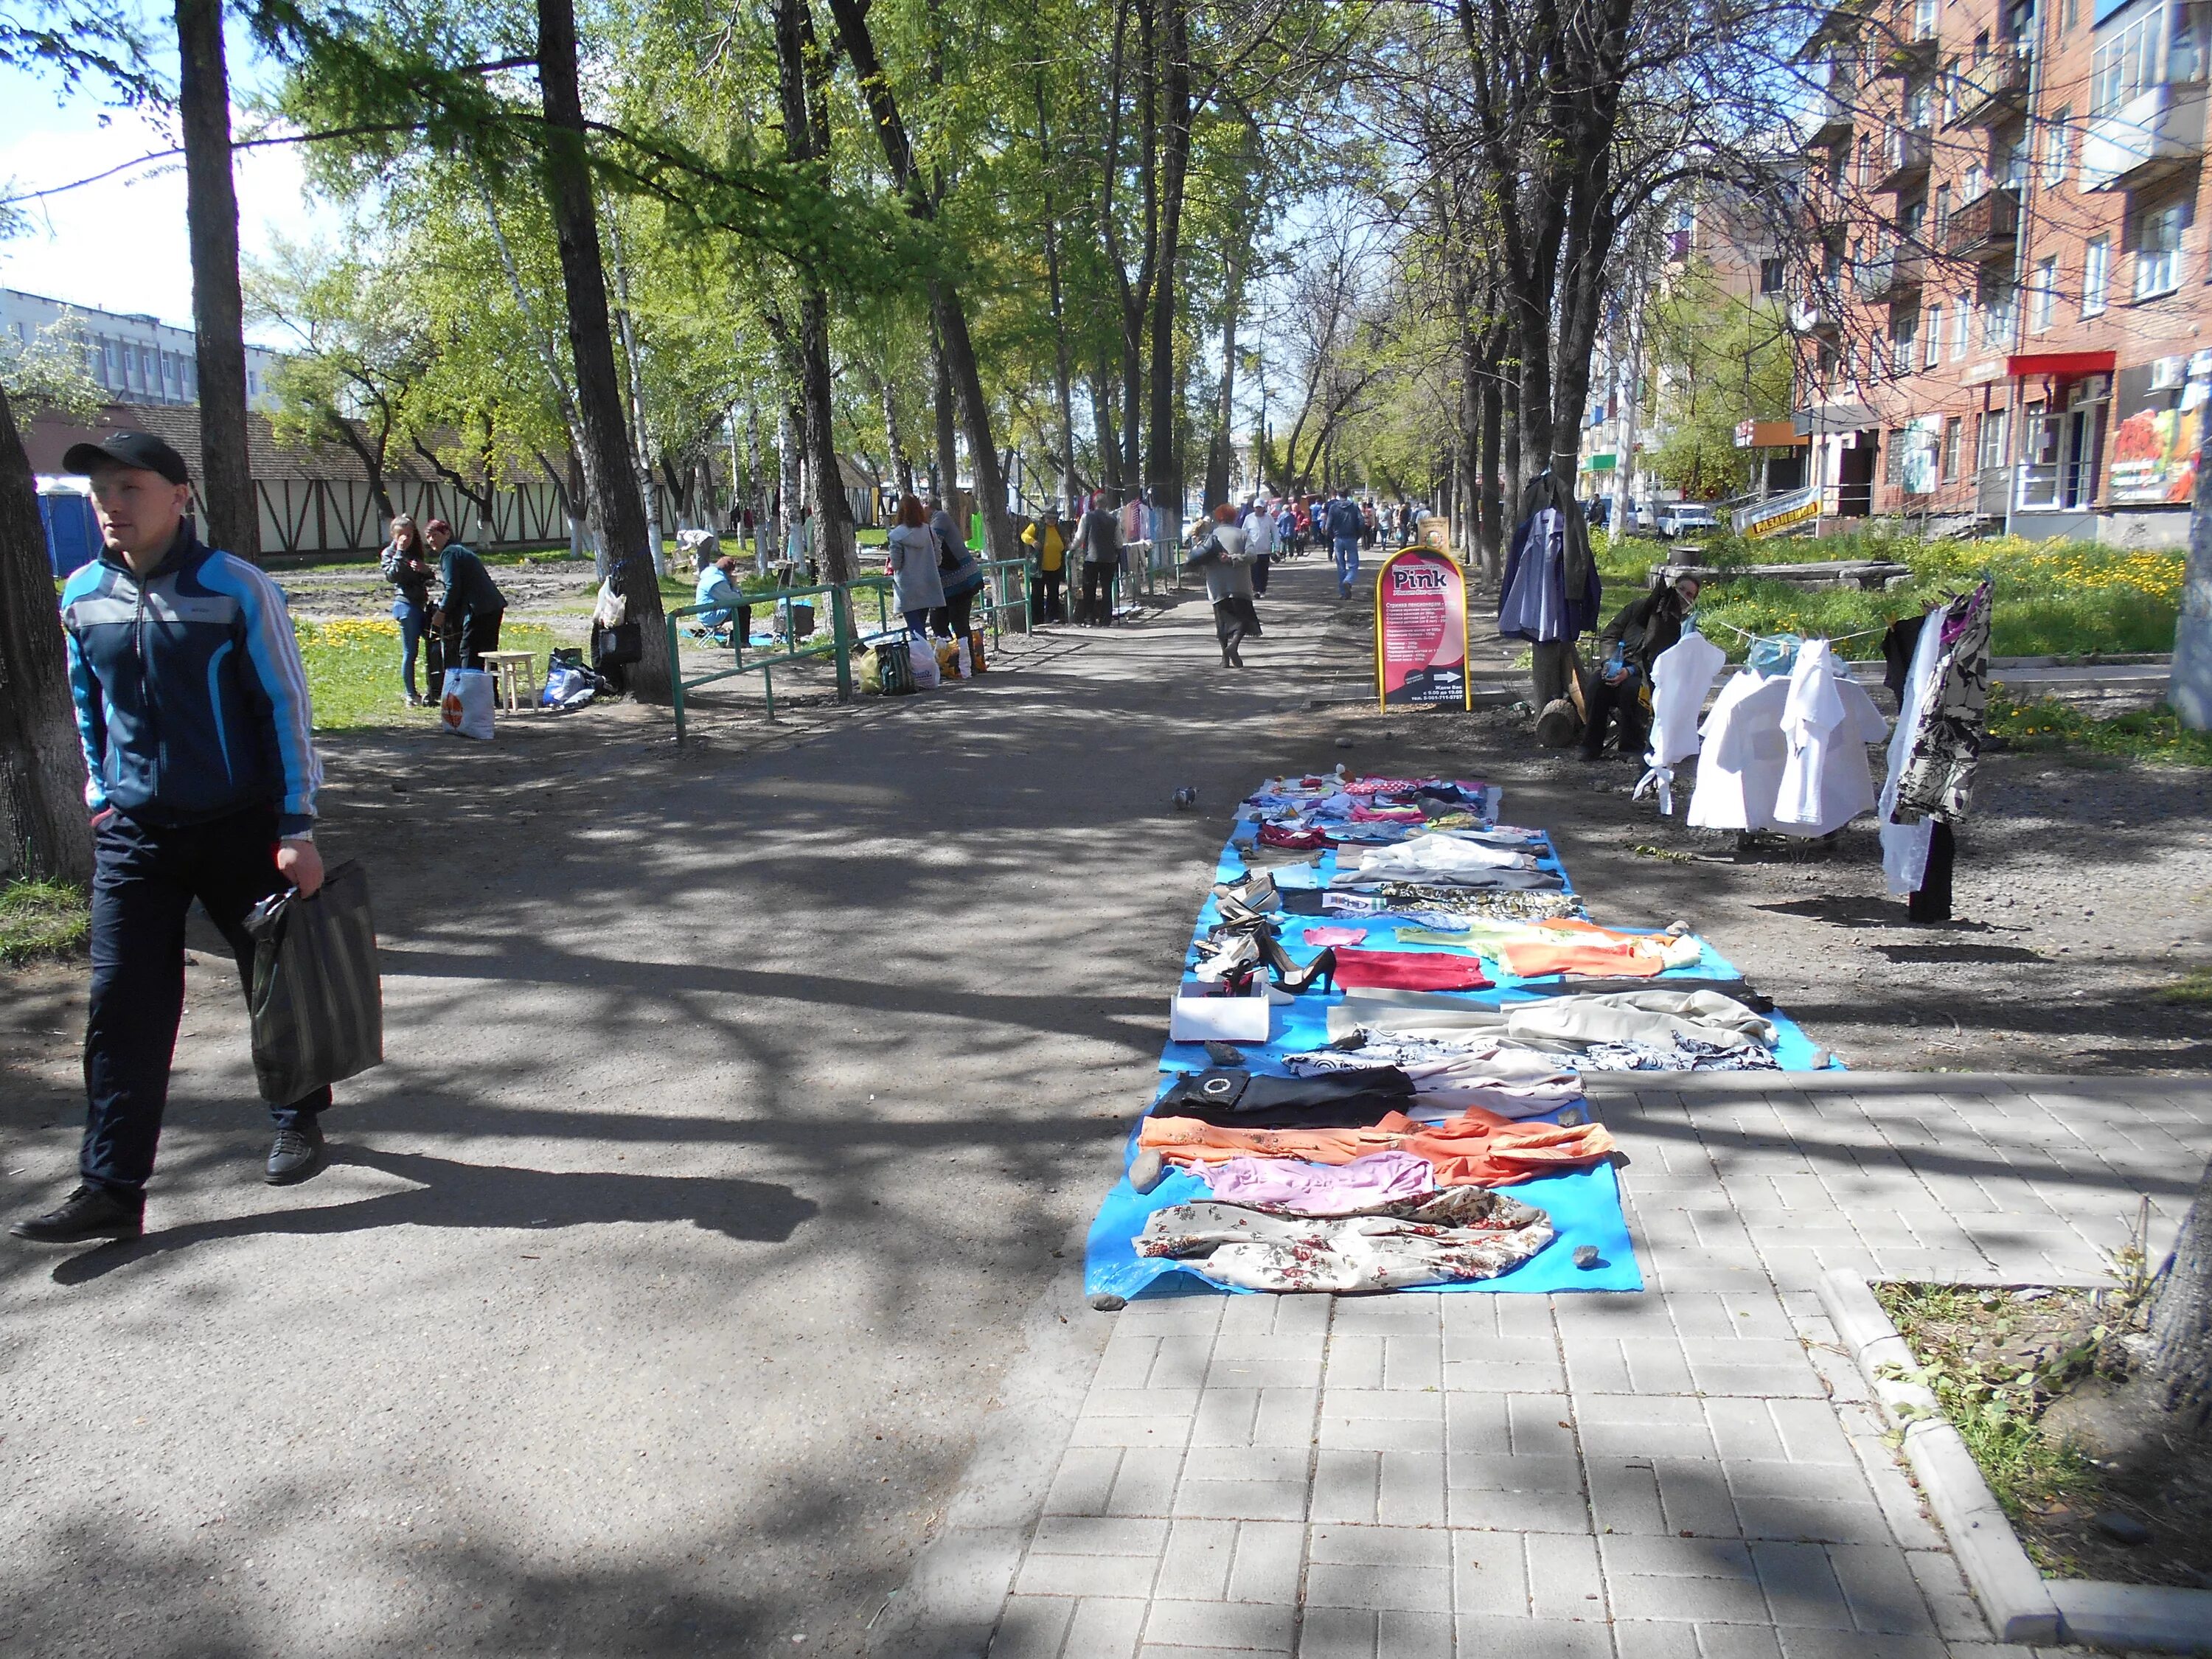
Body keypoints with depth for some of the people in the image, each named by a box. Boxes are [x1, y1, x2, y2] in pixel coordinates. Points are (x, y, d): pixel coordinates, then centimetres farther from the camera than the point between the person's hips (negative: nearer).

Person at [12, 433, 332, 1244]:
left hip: (243, 830, -3)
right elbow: (88, 707, 19)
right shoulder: (83, 597, 4)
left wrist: (297, 828, -11)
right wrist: (104, 797, 14)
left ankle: (299, 1122, 32)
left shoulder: (235, 588, -10)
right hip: (133, 838, 4)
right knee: (122, 1010, 0)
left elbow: (285, 706, -9)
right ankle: (110, 1189, 6)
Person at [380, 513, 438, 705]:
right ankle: (411, 695, 2)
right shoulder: (389, 553, 2)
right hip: (406, 604, -6)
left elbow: (429, 579, 19)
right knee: (410, 652, -4)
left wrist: (426, 570, -3)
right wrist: (400, 552, -14)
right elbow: (392, 576, -15)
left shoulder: (419, 551, 18)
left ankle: (435, 691, 4)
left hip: (422, 604, 6)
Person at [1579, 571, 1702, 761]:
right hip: (1616, 666, 2)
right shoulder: (1640, 606, 14)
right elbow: (1609, 635, 12)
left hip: (1646, 676, -2)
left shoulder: (1683, 626, 6)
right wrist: (1608, 662, -7)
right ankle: (1592, 746, -18)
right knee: (1595, 684, -30)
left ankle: (1632, 748, -20)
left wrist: (1630, 671, -20)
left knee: (1631, 689, -37)